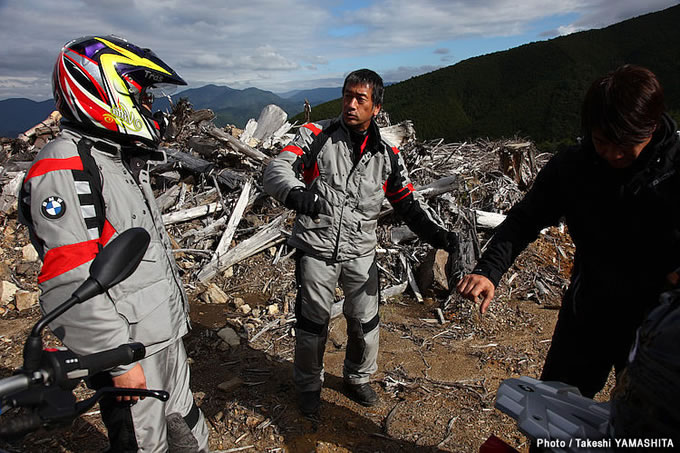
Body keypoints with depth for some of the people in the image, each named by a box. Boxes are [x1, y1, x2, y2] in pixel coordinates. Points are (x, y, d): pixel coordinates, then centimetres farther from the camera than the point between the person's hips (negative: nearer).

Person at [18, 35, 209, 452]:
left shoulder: (125, 159, 12)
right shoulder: (64, 170, -20)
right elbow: (73, 285, -25)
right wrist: (120, 360, -21)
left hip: (167, 335, 9)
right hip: (129, 347, -9)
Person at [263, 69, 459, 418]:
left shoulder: (387, 155, 4)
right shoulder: (316, 135, -5)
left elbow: (408, 203, 9)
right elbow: (277, 170, -16)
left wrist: (436, 233, -8)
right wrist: (296, 192, -40)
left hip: (361, 253, 3)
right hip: (316, 248, -2)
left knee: (365, 323, 11)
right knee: (312, 323, 9)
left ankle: (358, 379, 40)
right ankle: (308, 386, 34)